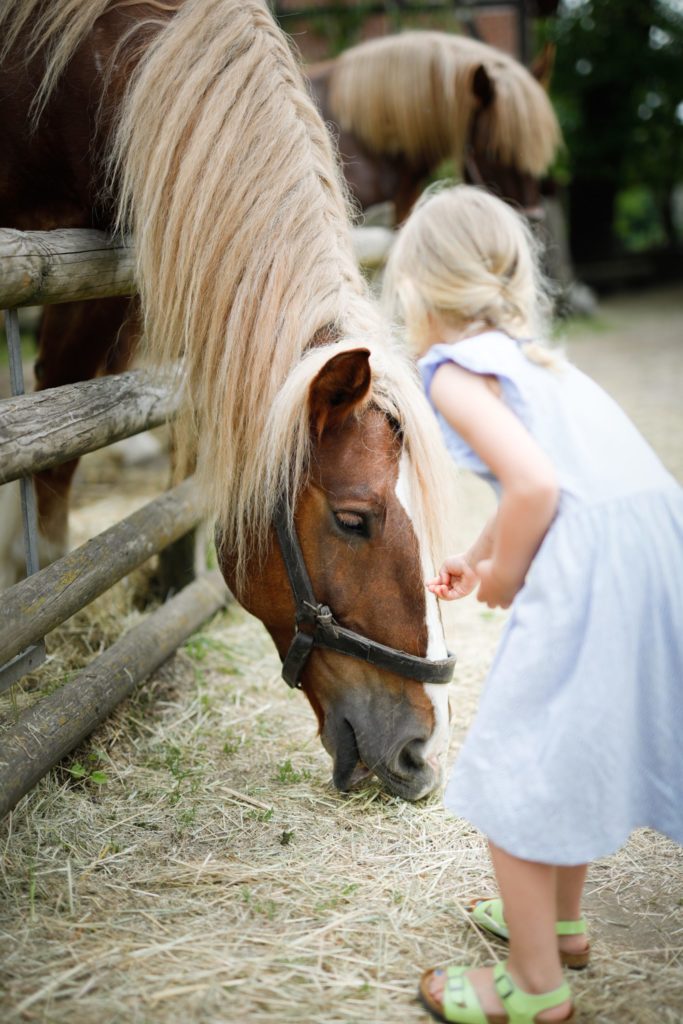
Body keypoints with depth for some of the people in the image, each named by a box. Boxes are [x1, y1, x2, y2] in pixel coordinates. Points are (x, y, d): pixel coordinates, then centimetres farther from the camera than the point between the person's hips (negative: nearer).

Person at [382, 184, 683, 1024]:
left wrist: (503, 578, -2)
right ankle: (561, 920, 45)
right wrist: (475, 557, 36)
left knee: (514, 772, 7)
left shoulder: (455, 372, -5)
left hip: (587, 570, -9)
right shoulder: (534, 356, 22)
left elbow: (535, 486, -18)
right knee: (572, 749, 26)